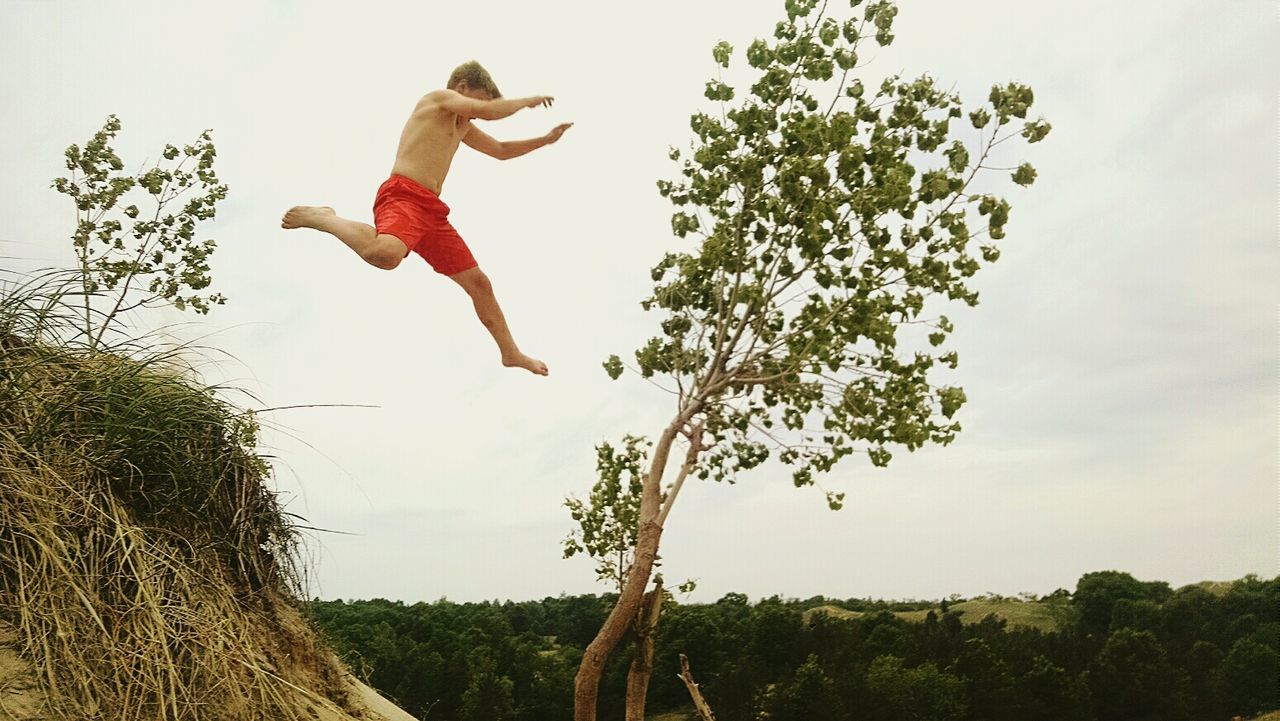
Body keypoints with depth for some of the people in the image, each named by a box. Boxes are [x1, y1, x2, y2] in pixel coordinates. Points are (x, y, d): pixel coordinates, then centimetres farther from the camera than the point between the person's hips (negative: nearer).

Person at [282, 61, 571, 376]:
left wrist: (546, 139, 30)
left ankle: (510, 352, 23)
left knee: (479, 282, 11)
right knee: (385, 254, -41)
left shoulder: (462, 127, 29)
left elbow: (502, 151, 39)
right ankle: (322, 218, -13)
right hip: (403, 195, -9)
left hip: (432, 211, 9)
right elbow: (490, 111, -10)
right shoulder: (439, 98, 4)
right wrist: (529, 100, 7)